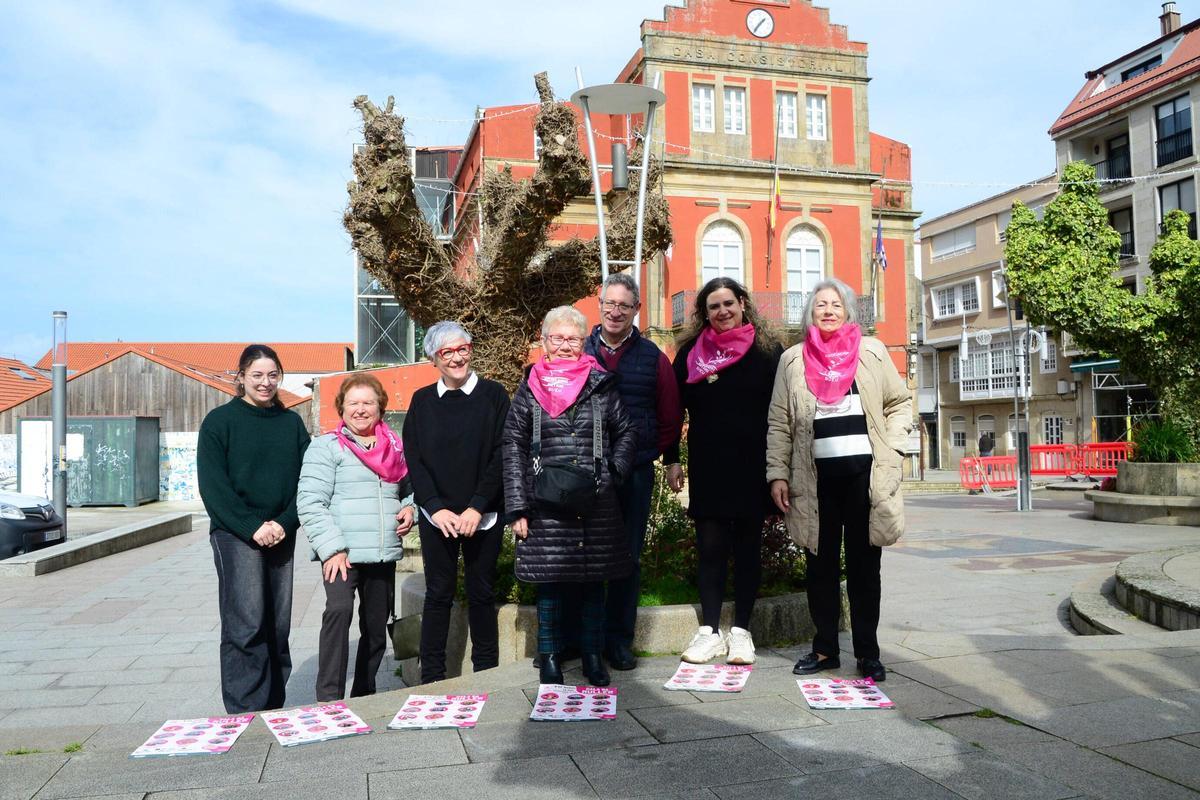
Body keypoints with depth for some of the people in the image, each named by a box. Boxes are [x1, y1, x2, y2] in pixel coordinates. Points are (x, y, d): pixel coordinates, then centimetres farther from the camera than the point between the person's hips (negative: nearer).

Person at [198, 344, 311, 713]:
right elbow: (212, 486, -7)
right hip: (236, 535, -4)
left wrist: (285, 523, -9)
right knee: (246, 625, -9)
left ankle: (273, 708, 17)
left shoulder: (292, 423, 10)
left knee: (278, 624, 7)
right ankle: (245, 713, -2)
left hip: (281, 536, 4)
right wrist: (252, 527, -15)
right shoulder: (219, 421, -1)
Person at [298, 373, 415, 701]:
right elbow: (310, 502, -10)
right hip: (342, 554, -5)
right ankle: (329, 697, -19)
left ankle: (364, 696, 30)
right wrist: (332, 548, -18)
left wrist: (410, 508, 3)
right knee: (339, 609, -27)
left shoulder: (394, 447, 13)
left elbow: (409, 489, 26)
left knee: (376, 628, 13)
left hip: (384, 555, 6)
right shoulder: (326, 447, -3)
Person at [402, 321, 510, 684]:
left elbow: (501, 455, -6)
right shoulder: (422, 401, 6)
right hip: (437, 515, 1)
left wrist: (477, 507, -13)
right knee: (438, 594, 5)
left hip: (484, 515, -1)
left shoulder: (493, 394, 0)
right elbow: (413, 460, 2)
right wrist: (436, 508, -10)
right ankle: (432, 678, 14)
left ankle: (486, 674, 21)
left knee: (482, 593, 7)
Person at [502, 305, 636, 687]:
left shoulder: (601, 384, 6)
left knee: (593, 580, 9)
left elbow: (626, 432, 13)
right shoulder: (530, 388, 3)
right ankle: (550, 656, 22)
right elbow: (513, 447, 1)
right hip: (546, 504, -1)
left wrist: (614, 472, -1)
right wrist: (517, 506, -4)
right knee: (549, 581, 6)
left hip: (596, 504, 1)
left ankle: (593, 655, 24)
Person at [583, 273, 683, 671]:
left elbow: (671, 418, 10)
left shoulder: (652, 357, 6)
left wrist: (649, 453, 2)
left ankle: (618, 639, 19)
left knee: (628, 556, 7)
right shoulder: (579, 352, 4)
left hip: (635, 473, 1)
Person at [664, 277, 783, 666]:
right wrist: (671, 459, 3)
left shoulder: (767, 350, 2)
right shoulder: (691, 351, 6)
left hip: (753, 468, -1)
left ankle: (741, 630, 15)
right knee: (710, 547, 4)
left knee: (747, 547, 6)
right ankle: (709, 630, 12)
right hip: (707, 468, 1)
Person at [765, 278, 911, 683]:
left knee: (864, 565, 5)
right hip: (816, 476, 1)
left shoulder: (872, 351, 9)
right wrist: (777, 474, -1)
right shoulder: (793, 359, 8)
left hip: (865, 473, 0)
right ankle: (825, 648, 19)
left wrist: (890, 448, -1)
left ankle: (867, 652, 15)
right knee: (821, 564, 7)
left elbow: (900, 403, 13)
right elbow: (779, 423, 6)